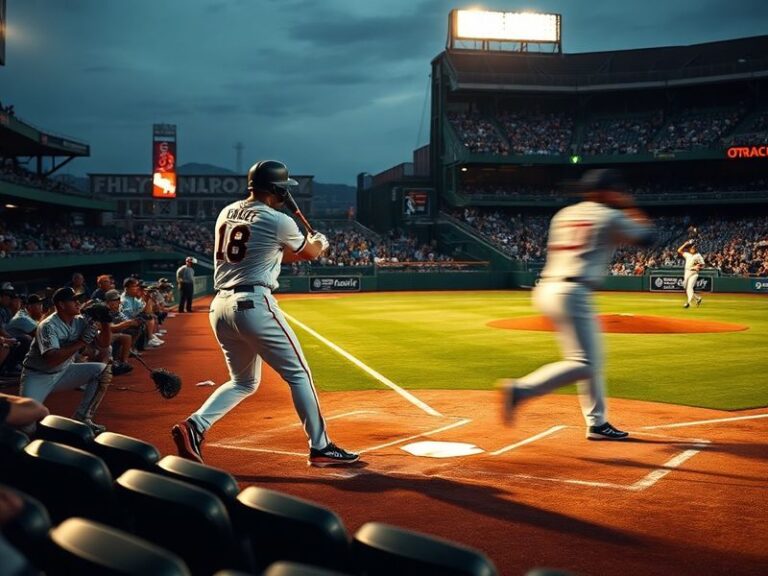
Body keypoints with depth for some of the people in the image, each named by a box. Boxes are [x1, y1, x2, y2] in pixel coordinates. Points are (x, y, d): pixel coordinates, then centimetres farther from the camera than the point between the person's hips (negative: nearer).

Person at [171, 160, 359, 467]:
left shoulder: (227, 213, 14)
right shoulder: (277, 221, -6)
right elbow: (310, 252, 13)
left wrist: (295, 249, 29)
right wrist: (320, 242, 35)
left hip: (221, 307, 7)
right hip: (253, 305, -7)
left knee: (244, 381, 19)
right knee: (298, 374, 5)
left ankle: (194, 426, 1)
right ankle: (320, 448, 8)